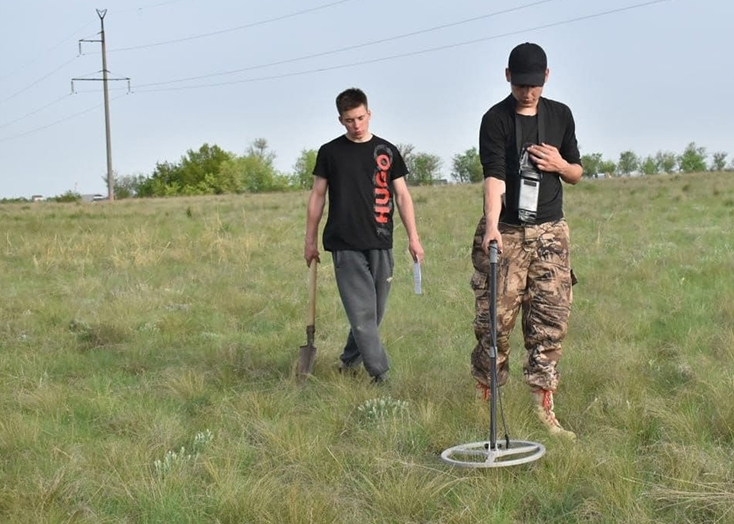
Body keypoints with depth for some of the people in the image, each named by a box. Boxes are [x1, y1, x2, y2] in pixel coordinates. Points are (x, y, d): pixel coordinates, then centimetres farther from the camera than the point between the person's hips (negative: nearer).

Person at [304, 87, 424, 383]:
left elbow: (402, 196, 9)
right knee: (362, 311, -10)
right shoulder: (330, 152, 4)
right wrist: (310, 240, 7)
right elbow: (318, 196, 9)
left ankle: (349, 362, 26)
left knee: (374, 311, 7)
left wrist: (413, 237, 2)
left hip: (380, 243, 3)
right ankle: (381, 375, -8)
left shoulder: (387, 152, 8)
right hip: (345, 245, -2)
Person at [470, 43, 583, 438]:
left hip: (550, 232, 4)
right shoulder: (496, 119, -5)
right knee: (495, 320, -4)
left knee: (550, 320, 0)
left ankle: (544, 409, 5)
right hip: (504, 232, -4)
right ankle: (485, 400, 8)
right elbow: (494, 175, -19)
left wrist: (560, 165, -5)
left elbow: (577, 174, 19)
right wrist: (492, 225, -34)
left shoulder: (560, 116, 10)